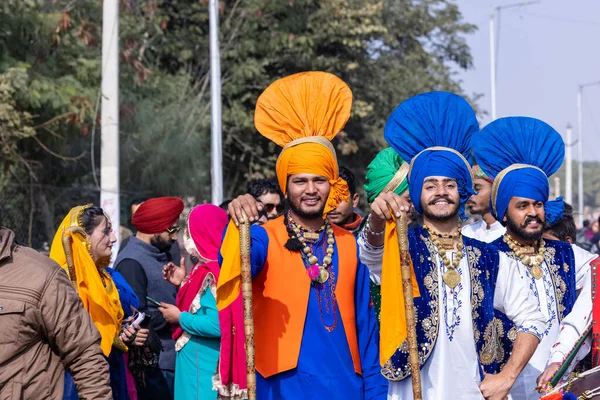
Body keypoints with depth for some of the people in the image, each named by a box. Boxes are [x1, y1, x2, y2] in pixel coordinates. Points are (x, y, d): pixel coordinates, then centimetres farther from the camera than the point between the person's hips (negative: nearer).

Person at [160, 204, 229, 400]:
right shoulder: (205, 268, 9)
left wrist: (180, 317, -16)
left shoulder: (213, 273, -20)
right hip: (195, 360, 10)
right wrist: (183, 284, 11)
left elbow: (217, 325, -29)